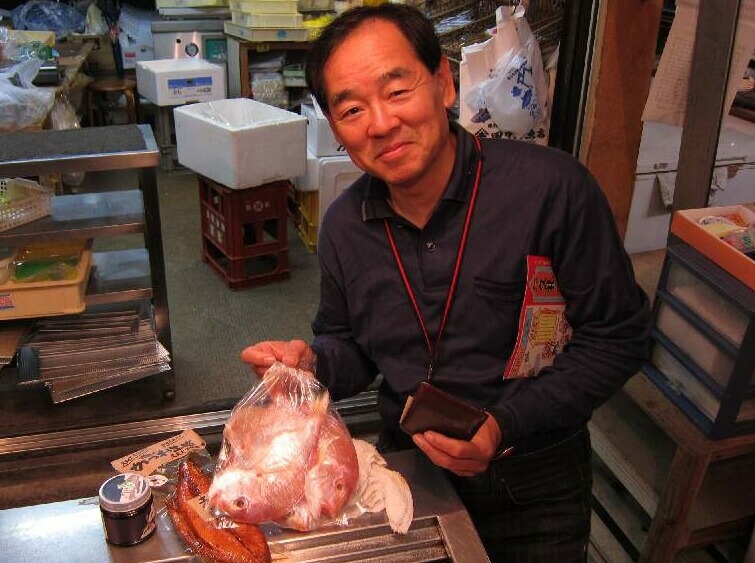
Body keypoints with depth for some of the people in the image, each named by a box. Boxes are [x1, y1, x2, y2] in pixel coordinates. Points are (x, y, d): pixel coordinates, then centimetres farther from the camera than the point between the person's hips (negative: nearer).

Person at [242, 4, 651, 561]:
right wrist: (312, 361, -15)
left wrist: (505, 426, -25)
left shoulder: (552, 186, -22)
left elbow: (616, 337, -15)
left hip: (534, 482, -3)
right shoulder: (343, 226, -5)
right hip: (407, 467, 4)